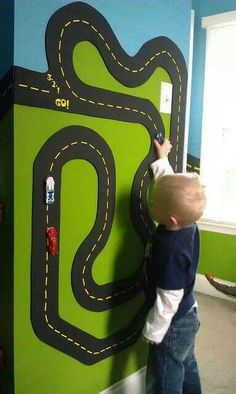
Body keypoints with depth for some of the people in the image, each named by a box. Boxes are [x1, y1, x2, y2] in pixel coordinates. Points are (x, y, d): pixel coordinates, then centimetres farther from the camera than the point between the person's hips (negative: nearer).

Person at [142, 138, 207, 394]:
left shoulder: (173, 250, -34)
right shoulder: (187, 223, -12)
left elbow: (169, 299, -27)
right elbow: (169, 182, 5)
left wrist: (152, 332, -15)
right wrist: (162, 159, 15)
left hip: (173, 326, -8)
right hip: (187, 317, 8)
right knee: (187, 372, 27)